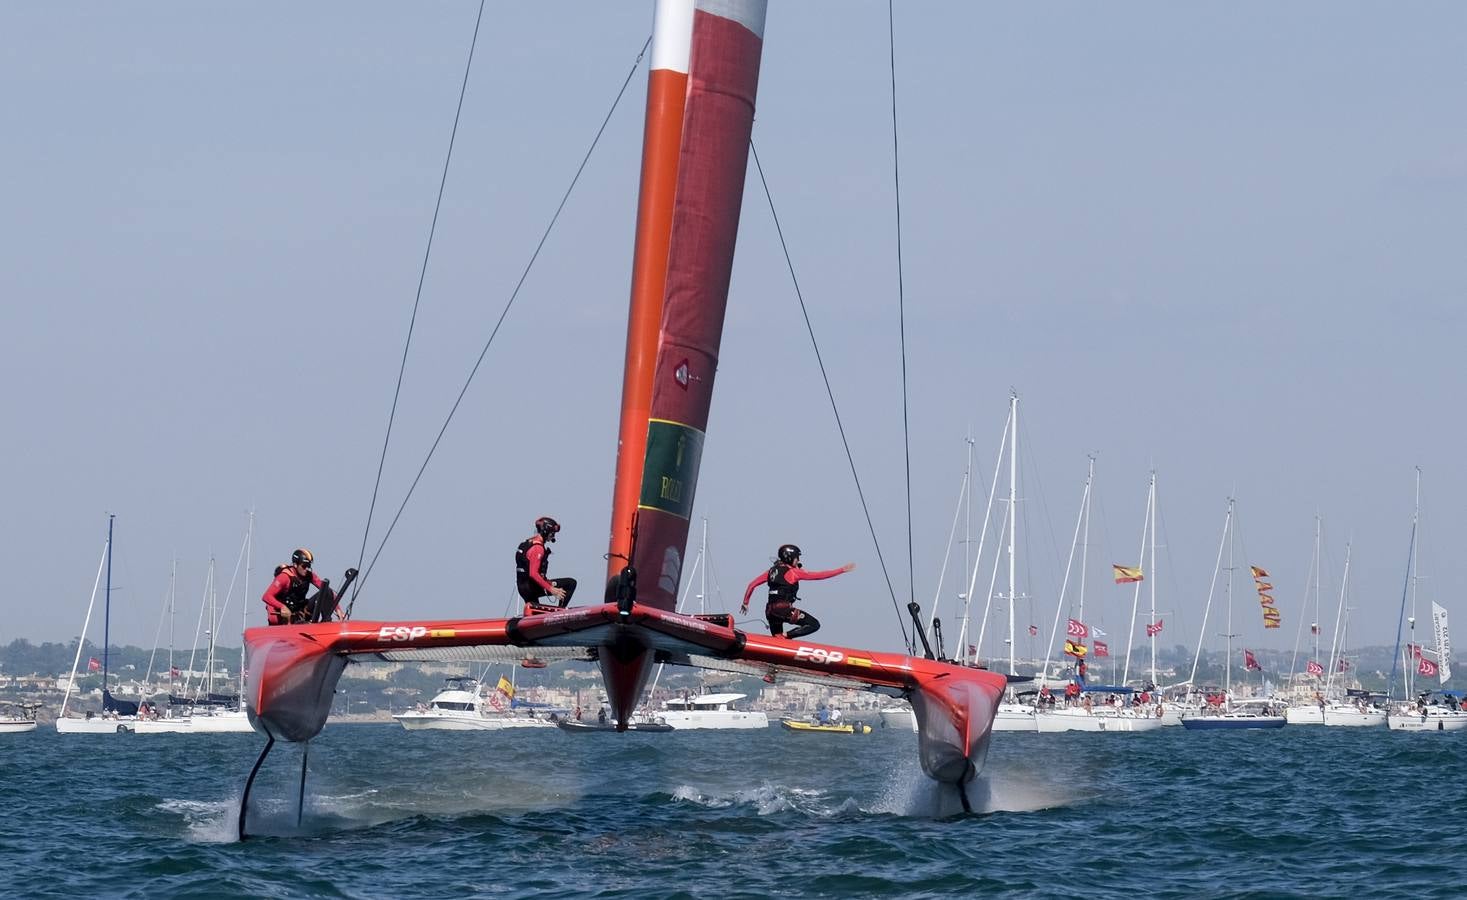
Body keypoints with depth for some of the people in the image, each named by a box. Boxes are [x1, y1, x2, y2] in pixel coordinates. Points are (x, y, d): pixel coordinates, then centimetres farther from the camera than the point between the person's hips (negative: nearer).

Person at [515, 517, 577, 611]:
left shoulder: (527, 543, 15)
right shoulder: (537, 548, -16)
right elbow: (533, 574, -26)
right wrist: (551, 589, -26)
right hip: (532, 587, -10)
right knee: (571, 583, -10)